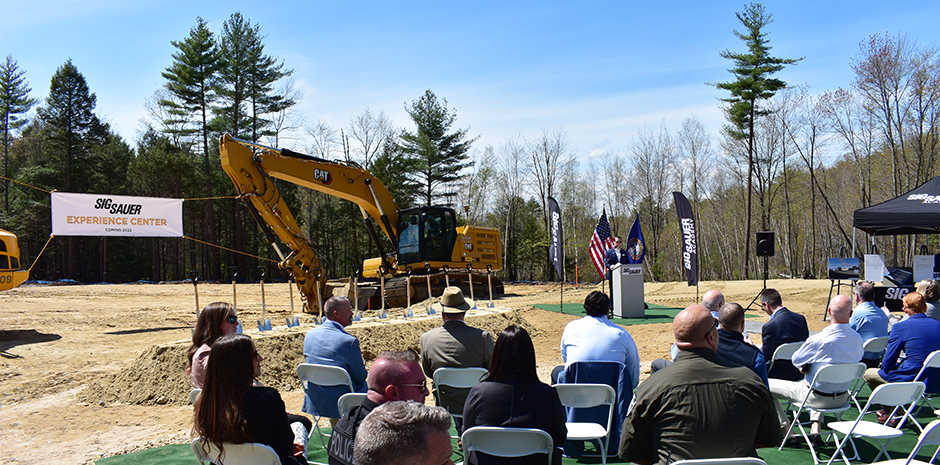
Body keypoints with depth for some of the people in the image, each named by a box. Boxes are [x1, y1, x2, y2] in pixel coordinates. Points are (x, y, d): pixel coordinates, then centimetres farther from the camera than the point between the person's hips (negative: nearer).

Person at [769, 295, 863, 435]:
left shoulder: (818, 340, -27)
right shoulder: (858, 339, -10)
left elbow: (796, 360, -11)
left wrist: (807, 366, 11)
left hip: (817, 398, -6)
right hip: (843, 398, 6)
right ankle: (816, 426, 28)